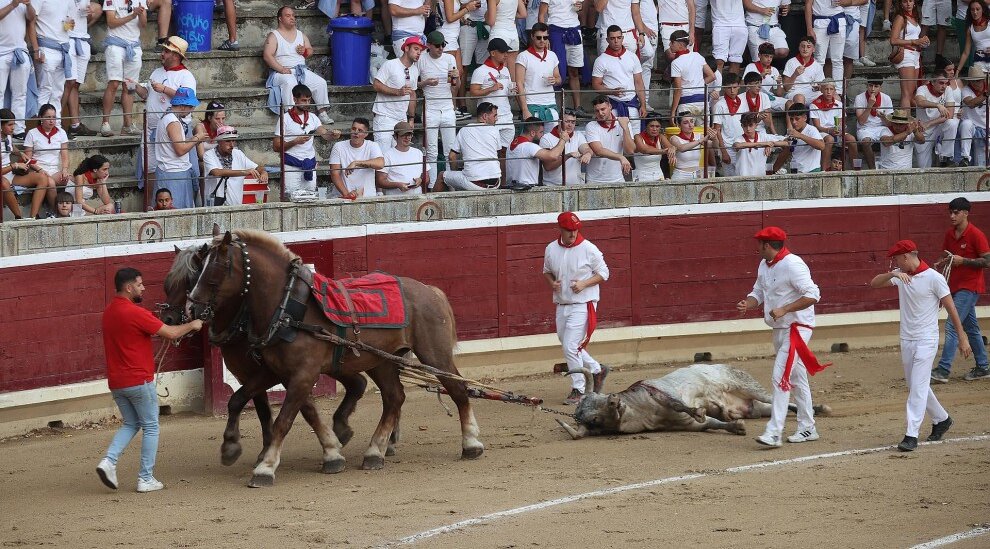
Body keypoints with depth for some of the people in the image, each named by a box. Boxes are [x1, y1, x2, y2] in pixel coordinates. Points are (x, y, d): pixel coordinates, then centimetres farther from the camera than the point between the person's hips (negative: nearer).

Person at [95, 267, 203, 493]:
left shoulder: (109, 312, 8)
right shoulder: (135, 313, -18)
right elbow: (170, 333, -15)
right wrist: (192, 325, 4)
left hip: (116, 382, 8)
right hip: (139, 381, -8)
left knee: (130, 424, 20)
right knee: (150, 428, 5)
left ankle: (109, 460, -1)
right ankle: (146, 479, 5)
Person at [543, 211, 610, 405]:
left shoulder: (588, 249, -10)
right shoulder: (551, 249, 4)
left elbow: (603, 273, -3)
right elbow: (547, 271, 19)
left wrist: (584, 284, -17)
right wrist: (552, 283, -3)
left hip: (583, 304, -6)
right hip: (561, 305, 6)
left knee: (570, 347, -12)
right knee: (567, 346, 14)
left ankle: (578, 389, -1)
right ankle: (597, 370, 34)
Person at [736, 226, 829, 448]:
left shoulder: (792, 265, -20)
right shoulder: (764, 266, 9)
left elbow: (813, 295, -25)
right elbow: (758, 293, 18)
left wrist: (784, 310, -28)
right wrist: (746, 304, -4)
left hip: (796, 328, -10)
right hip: (780, 329, 10)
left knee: (781, 378, -15)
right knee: (796, 378, 16)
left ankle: (773, 433, -18)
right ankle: (807, 429, 24)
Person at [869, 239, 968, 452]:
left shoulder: (934, 278, -13)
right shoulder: (900, 275, 4)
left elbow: (950, 308, -9)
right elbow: (874, 283, -2)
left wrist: (962, 338, -8)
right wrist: (893, 274, -21)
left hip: (926, 339, -7)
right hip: (906, 339, 7)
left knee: (918, 387, -12)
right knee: (915, 385, 16)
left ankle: (911, 435, -15)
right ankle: (941, 419, 35)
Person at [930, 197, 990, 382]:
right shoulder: (950, 234, 9)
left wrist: (963, 261, -23)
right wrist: (939, 264, -1)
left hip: (969, 287, -9)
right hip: (956, 286, 9)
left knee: (952, 326, -15)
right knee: (971, 328, 15)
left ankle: (943, 370, -18)